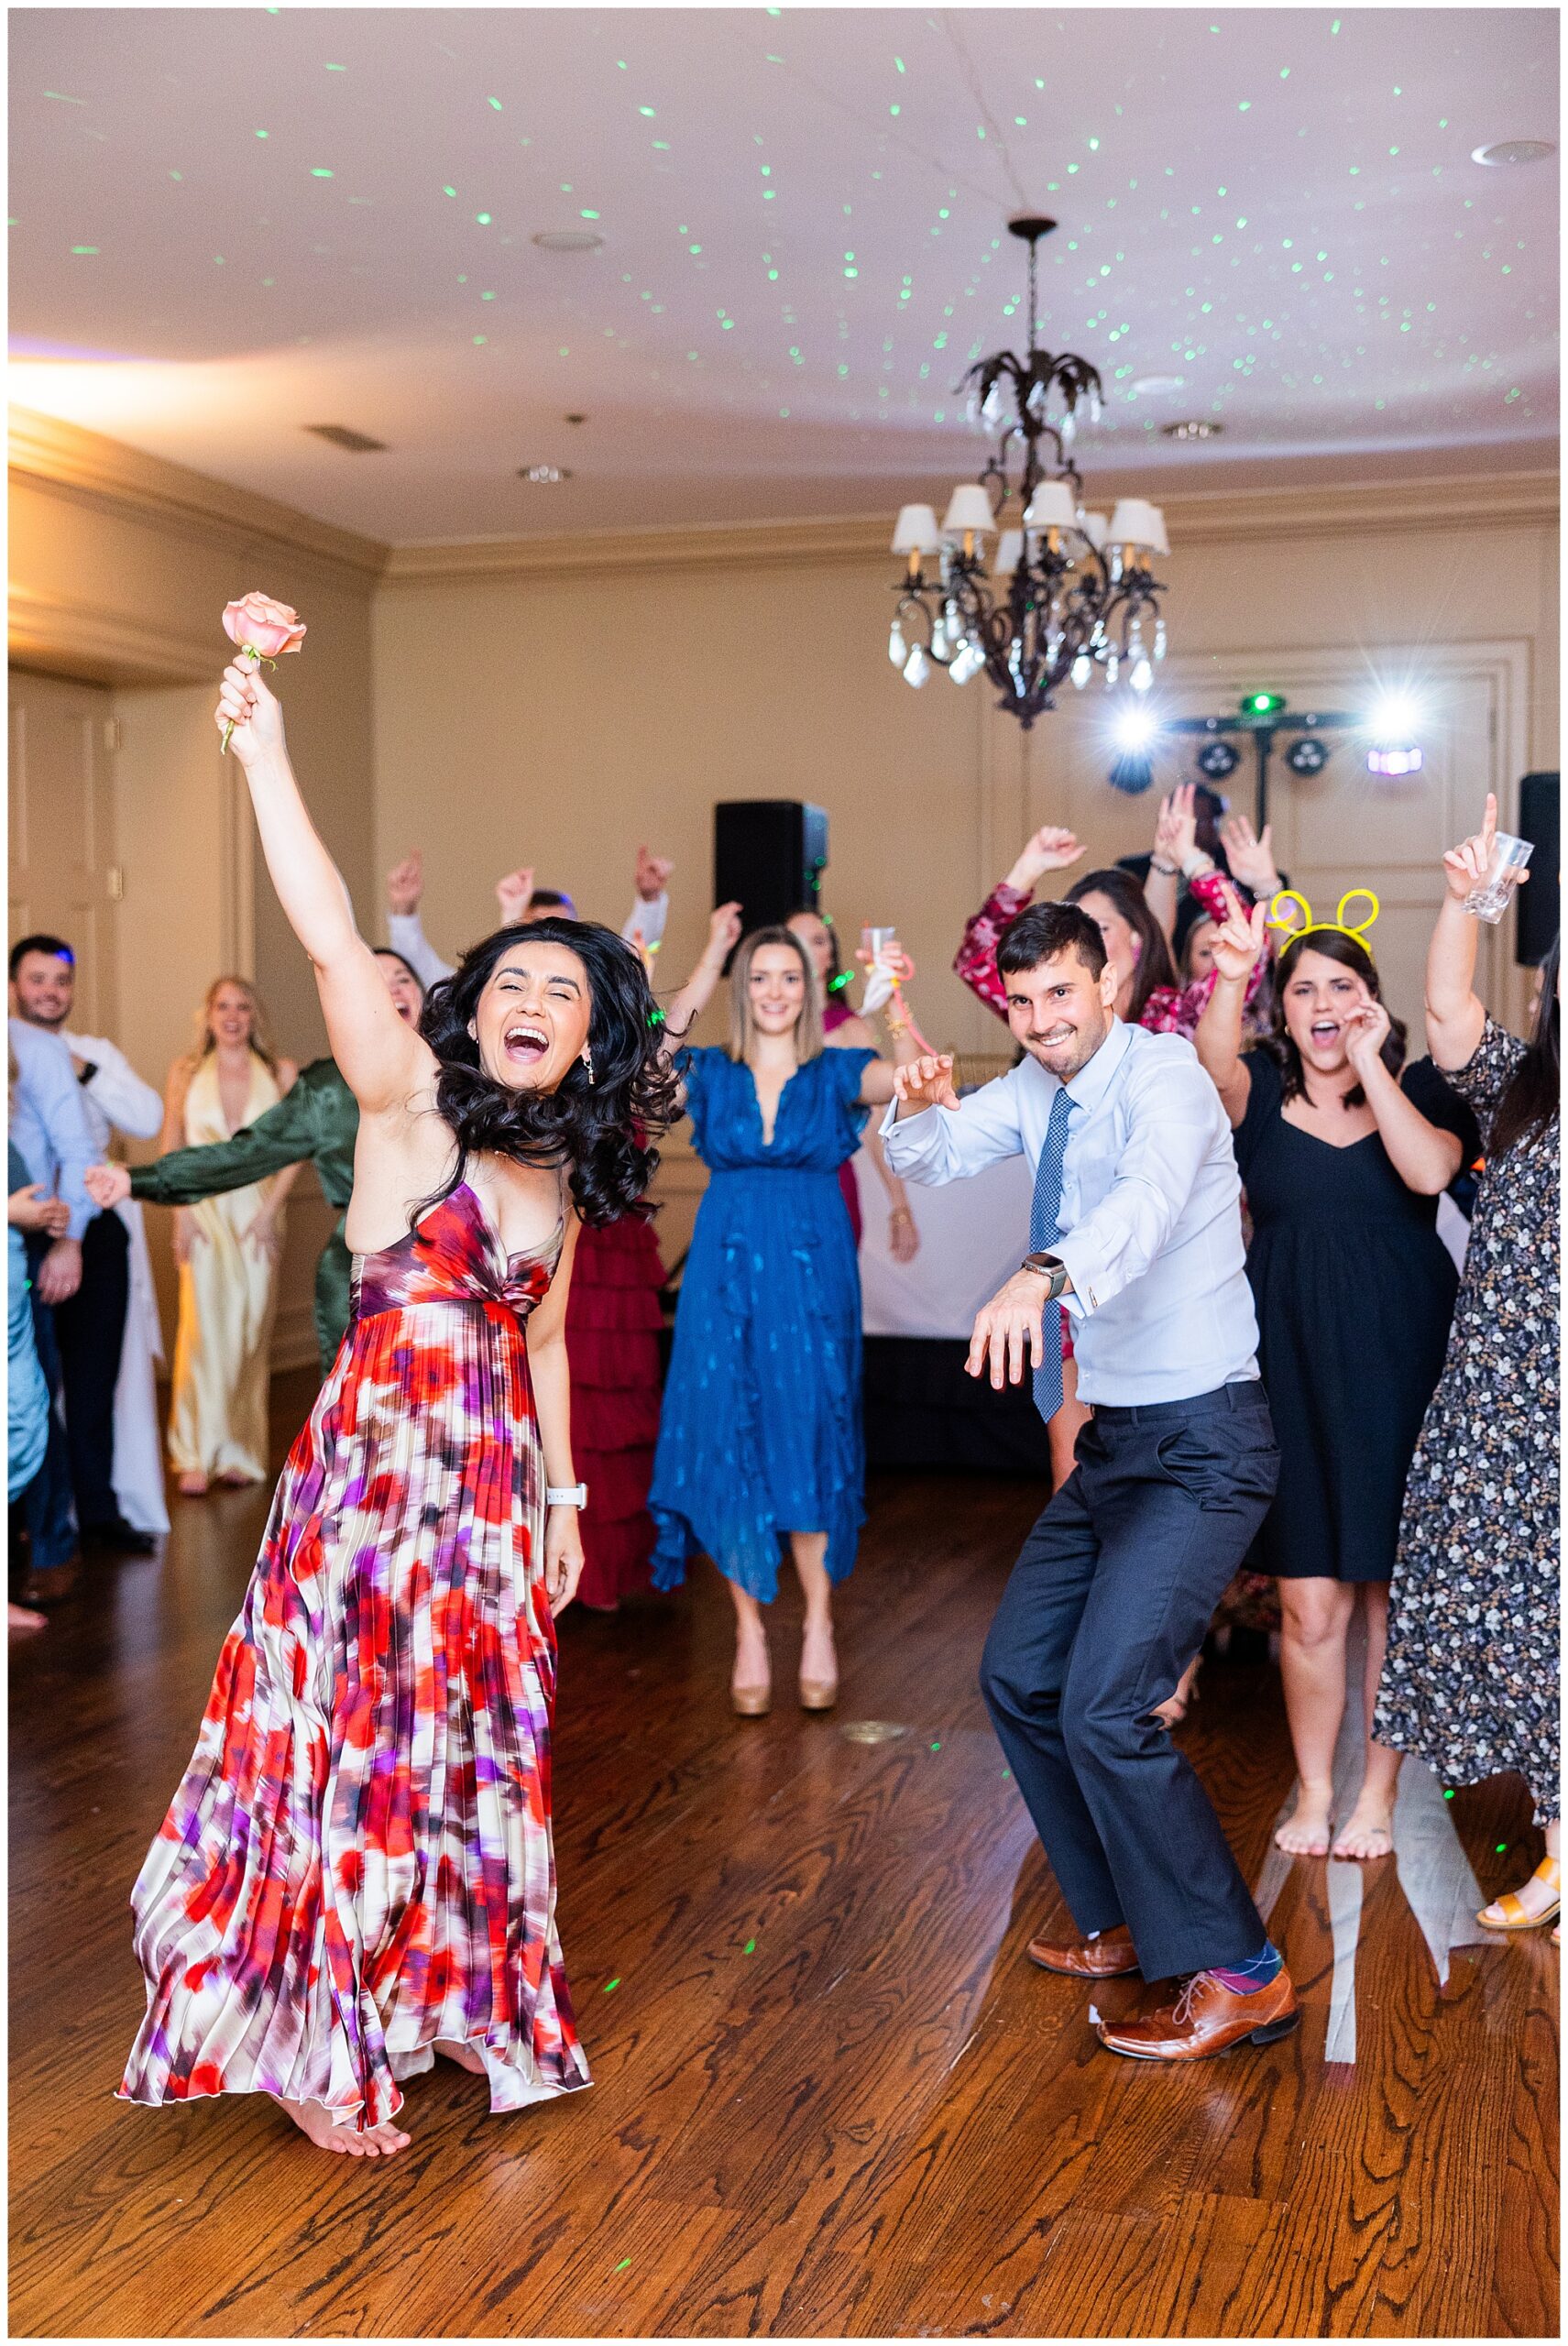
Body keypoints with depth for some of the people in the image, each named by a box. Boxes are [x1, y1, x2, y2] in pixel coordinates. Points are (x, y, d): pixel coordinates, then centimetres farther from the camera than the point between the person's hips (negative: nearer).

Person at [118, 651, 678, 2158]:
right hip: (384, 1455, -6)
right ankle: (319, 2046, 20)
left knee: (474, 1740, 14)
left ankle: (448, 2000, 35)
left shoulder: (560, 1173, 10)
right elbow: (331, 938, -21)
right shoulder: (410, 1102, -8)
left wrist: (563, 1493, 18)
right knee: (357, 1738, 2)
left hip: (500, 1475, 6)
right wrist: (263, 751, -29)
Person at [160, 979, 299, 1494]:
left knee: (250, 1330, 2)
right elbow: (171, 1148, 7)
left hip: (258, 1213, 1)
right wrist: (182, 1210, -4)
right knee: (203, 1326, -10)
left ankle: (240, 1451, 12)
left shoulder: (281, 1073, 4)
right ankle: (198, 1456, -6)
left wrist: (269, 1210, -8)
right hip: (204, 1212, 0)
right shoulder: (186, 1072, 7)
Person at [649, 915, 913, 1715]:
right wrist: (706, 970, -16)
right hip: (726, 1271, 1)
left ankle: (818, 1623, 11)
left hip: (813, 1274, -1)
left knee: (808, 1438, -2)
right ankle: (749, 1629, 10)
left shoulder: (836, 1072, 4)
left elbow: (911, 1079, -16)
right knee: (728, 1443, 0)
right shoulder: (710, 1075, 7)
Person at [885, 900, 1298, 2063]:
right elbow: (933, 1157, 11)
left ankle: (1238, 1974, -1)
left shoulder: (1162, 1073, -17)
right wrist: (920, 1104, -13)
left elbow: (1152, 1187, -37)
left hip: (1202, 1444, -9)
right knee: (1020, 1679, 13)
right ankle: (1132, 1921, 30)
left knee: (1105, 1706, -17)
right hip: (1115, 1437, 9)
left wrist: (1044, 1273, -56)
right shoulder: (1037, 1089, 8)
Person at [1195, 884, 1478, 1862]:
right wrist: (1231, 975, -38)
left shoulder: (1418, 1087, 3)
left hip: (1398, 1367, 0)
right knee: (1310, 1604, 3)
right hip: (1293, 1368, 0)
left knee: (1389, 1594, 7)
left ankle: (1378, 1795, 21)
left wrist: (1371, 1063, -15)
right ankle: (1314, 1790, 20)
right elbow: (1215, 1062, -20)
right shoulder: (1260, 1088, 3)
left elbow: (1430, 1171, -17)